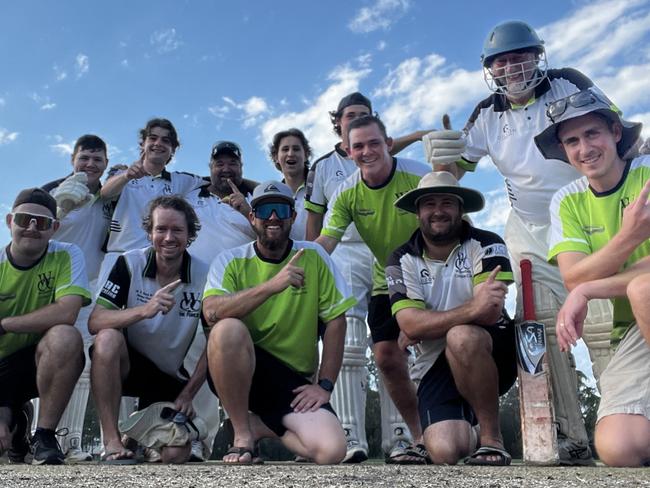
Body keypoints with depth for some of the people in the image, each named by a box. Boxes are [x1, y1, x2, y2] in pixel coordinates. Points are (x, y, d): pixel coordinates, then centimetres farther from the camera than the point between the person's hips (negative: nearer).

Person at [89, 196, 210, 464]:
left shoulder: (205, 276, -11)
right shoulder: (129, 263, -11)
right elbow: (95, 322, -20)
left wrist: (188, 394, -7)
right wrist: (143, 311, -37)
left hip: (172, 377, 1)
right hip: (126, 364, -1)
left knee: (175, 456, -14)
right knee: (108, 338, -33)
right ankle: (112, 442, -21)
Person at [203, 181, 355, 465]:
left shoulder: (313, 257, 1)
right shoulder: (230, 261, -3)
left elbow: (336, 321, 0)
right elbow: (211, 312, -22)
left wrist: (325, 385, -6)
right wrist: (272, 285, -32)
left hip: (295, 382, 1)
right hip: (239, 371, -1)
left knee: (331, 451, -22)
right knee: (228, 329, -33)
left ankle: (259, 426, 8)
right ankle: (242, 434, -11)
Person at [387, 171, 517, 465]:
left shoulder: (486, 245, -7)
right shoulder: (402, 261, -2)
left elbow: (491, 312, -21)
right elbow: (410, 324, -17)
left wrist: (424, 327, -14)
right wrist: (472, 309, -33)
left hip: (493, 355, -2)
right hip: (436, 365, 2)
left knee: (461, 337, -36)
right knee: (444, 452, -19)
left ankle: (492, 440, -16)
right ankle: (468, 429, 20)